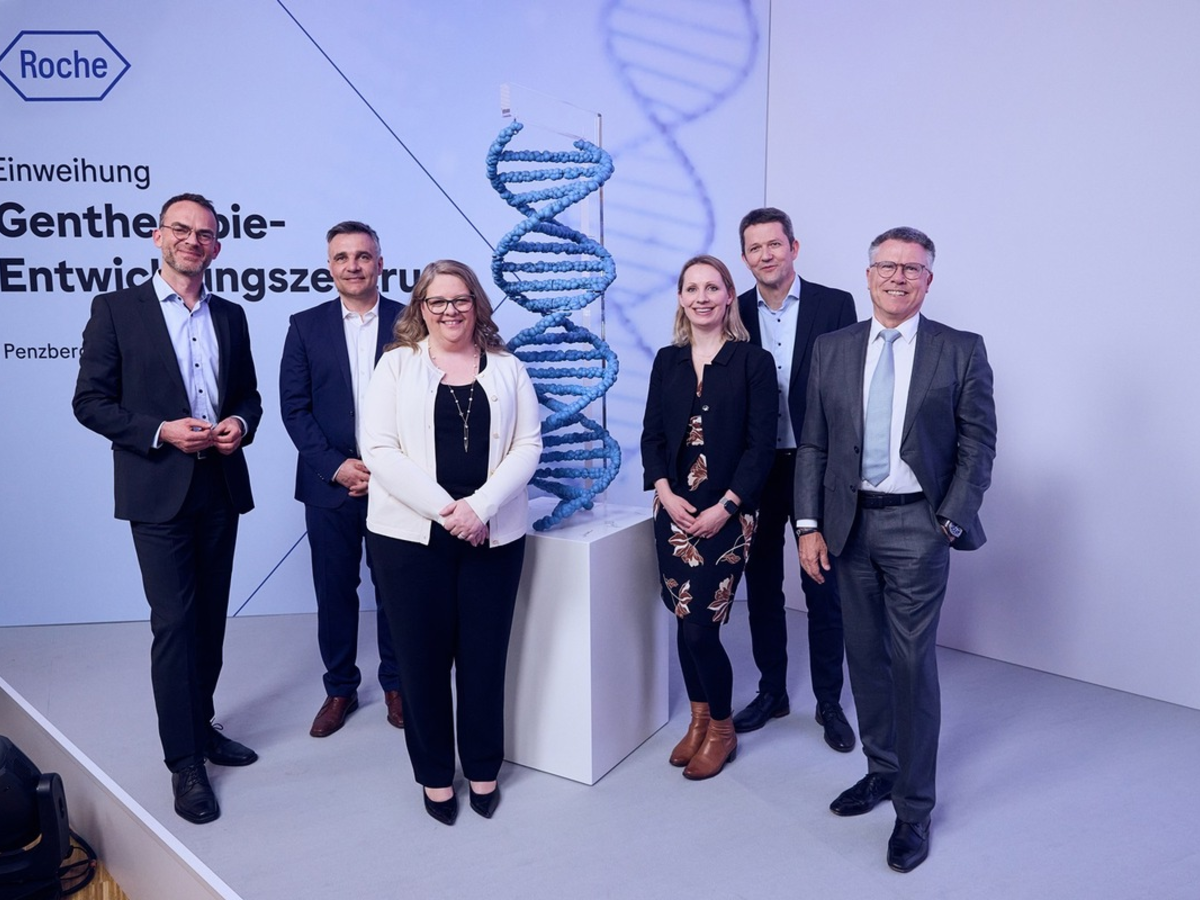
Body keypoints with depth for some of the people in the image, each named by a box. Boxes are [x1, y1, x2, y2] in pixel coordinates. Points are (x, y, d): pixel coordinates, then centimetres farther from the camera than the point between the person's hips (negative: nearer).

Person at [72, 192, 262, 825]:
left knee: (210, 620, 14)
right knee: (174, 624, -3)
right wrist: (161, 431, -17)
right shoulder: (116, 310, -2)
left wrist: (241, 424, -6)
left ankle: (201, 727, 31)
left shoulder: (230, 316, 11)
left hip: (221, 488, 5)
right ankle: (184, 762, 8)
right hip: (158, 492, -4)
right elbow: (89, 401, -5)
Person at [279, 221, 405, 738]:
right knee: (334, 590, 9)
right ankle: (340, 689, 26)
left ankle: (396, 685, 26)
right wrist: (336, 466, -10)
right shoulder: (306, 326, 4)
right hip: (329, 482, 1)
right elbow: (294, 407, 0)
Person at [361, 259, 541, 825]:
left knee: (484, 655, 8)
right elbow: (379, 449, -6)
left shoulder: (507, 368, 8)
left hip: (492, 535, 1)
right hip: (410, 535, -1)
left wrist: (480, 507, -13)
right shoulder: (396, 364, 3)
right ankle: (434, 773, 25)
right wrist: (443, 508, -15)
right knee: (423, 657, 7)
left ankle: (483, 768, 27)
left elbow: (527, 445, 1)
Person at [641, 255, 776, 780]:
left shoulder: (753, 362, -3)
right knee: (685, 623, 10)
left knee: (700, 627, -5)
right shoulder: (667, 361, 8)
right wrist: (666, 494, -8)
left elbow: (760, 445, -7)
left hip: (726, 512, -4)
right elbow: (651, 435, 7)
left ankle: (721, 729, 19)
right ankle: (699, 719, 31)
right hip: (674, 509, 4)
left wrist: (725, 507, -14)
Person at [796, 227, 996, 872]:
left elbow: (978, 444, -2)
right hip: (849, 524, 4)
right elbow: (813, 444, 5)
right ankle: (882, 770, 33)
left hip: (916, 526, -3)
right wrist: (809, 525, 0)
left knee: (914, 664, 1)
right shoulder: (831, 349, 6)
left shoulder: (961, 351, -1)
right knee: (865, 656, 14)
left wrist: (952, 522, -9)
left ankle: (914, 808, 15)